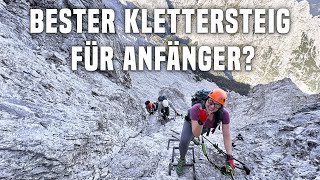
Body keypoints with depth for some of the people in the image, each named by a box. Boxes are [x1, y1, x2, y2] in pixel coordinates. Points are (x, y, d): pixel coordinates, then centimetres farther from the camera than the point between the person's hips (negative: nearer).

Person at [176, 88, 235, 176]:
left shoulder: (224, 114, -37)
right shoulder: (196, 109, -43)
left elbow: (227, 136, -30)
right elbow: (196, 134, -39)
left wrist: (229, 157, -35)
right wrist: (201, 121, -56)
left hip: (206, 127, 3)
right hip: (192, 123, -2)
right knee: (184, 141, -25)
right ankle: (182, 160, 6)